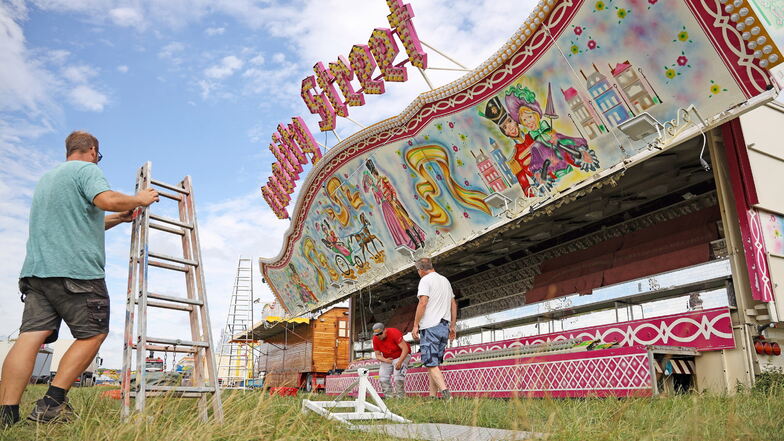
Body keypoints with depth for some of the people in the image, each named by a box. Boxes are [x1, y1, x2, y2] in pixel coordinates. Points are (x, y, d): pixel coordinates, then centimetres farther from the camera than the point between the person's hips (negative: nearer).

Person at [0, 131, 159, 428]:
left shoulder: (46, 178, 29)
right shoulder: (86, 169, 1)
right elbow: (107, 200, -19)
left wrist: (118, 219, 37)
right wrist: (138, 200, -1)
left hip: (36, 269, 8)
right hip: (76, 270, -8)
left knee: (31, 336, -2)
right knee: (94, 334, 2)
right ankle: (52, 404, -4)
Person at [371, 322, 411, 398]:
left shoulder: (394, 333, -27)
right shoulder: (375, 339, -12)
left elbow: (405, 349, -28)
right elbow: (377, 355, -4)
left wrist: (399, 362, -37)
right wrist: (385, 360, -26)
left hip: (401, 355, -6)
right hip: (387, 359, 6)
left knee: (398, 374, -23)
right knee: (383, 378, -7)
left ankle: (400, 396, -12)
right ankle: (388, 396, 2)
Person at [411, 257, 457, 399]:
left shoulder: (425, 280, -6)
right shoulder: (445, 280, 19)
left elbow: (423, 303, -16)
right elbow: (453, 305, 19)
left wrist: (415, 325, -13)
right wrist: (453, 326, 21)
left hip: (430, 327, -8)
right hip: (444, 326, 8)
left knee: (431, 363, -9)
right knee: (434, 363, 12)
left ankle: (445, 392, -22)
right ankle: (432, 396, 10)